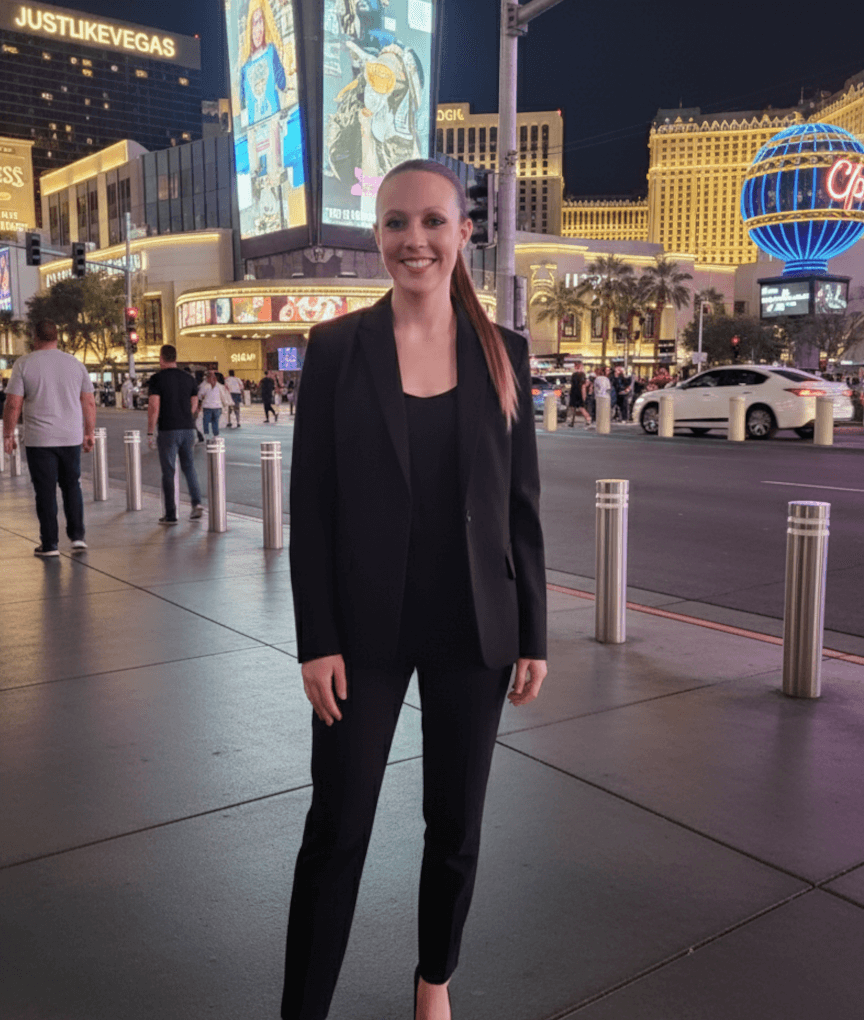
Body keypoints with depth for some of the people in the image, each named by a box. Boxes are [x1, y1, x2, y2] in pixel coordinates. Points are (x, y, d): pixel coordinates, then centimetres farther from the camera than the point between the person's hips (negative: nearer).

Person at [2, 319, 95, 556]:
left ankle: (49, 544, 8)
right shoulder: (75, 364, 5)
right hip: (71, 438, 3)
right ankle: (77, 536, 10)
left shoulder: (24, 364, -4)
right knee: (72, 487, 14)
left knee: (46, 492, 3)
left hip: (39, 439, -3)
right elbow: (89, 403, 6)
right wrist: (90, 433, 14)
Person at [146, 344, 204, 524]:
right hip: (187, 429, 4)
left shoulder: (157, 378, -8)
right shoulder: (189, 378, 7)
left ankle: (170, 515, 5)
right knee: (189, 467, 16)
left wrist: (150, 432, -6)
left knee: (168, 471, 2)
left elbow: (154, 407, -12)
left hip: (168, 430, -4)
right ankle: (196, 502, -1)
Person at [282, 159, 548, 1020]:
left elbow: (521, 505, 3)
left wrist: (532, 637, 2)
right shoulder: (336, 346, -4)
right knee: (338, 826, 8)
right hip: (366, 628, -2)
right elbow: (309, 505, -5)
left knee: (455, 826, 15)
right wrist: (316, 642, -8)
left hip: (473, 628, 2)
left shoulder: (501, 352, 1)